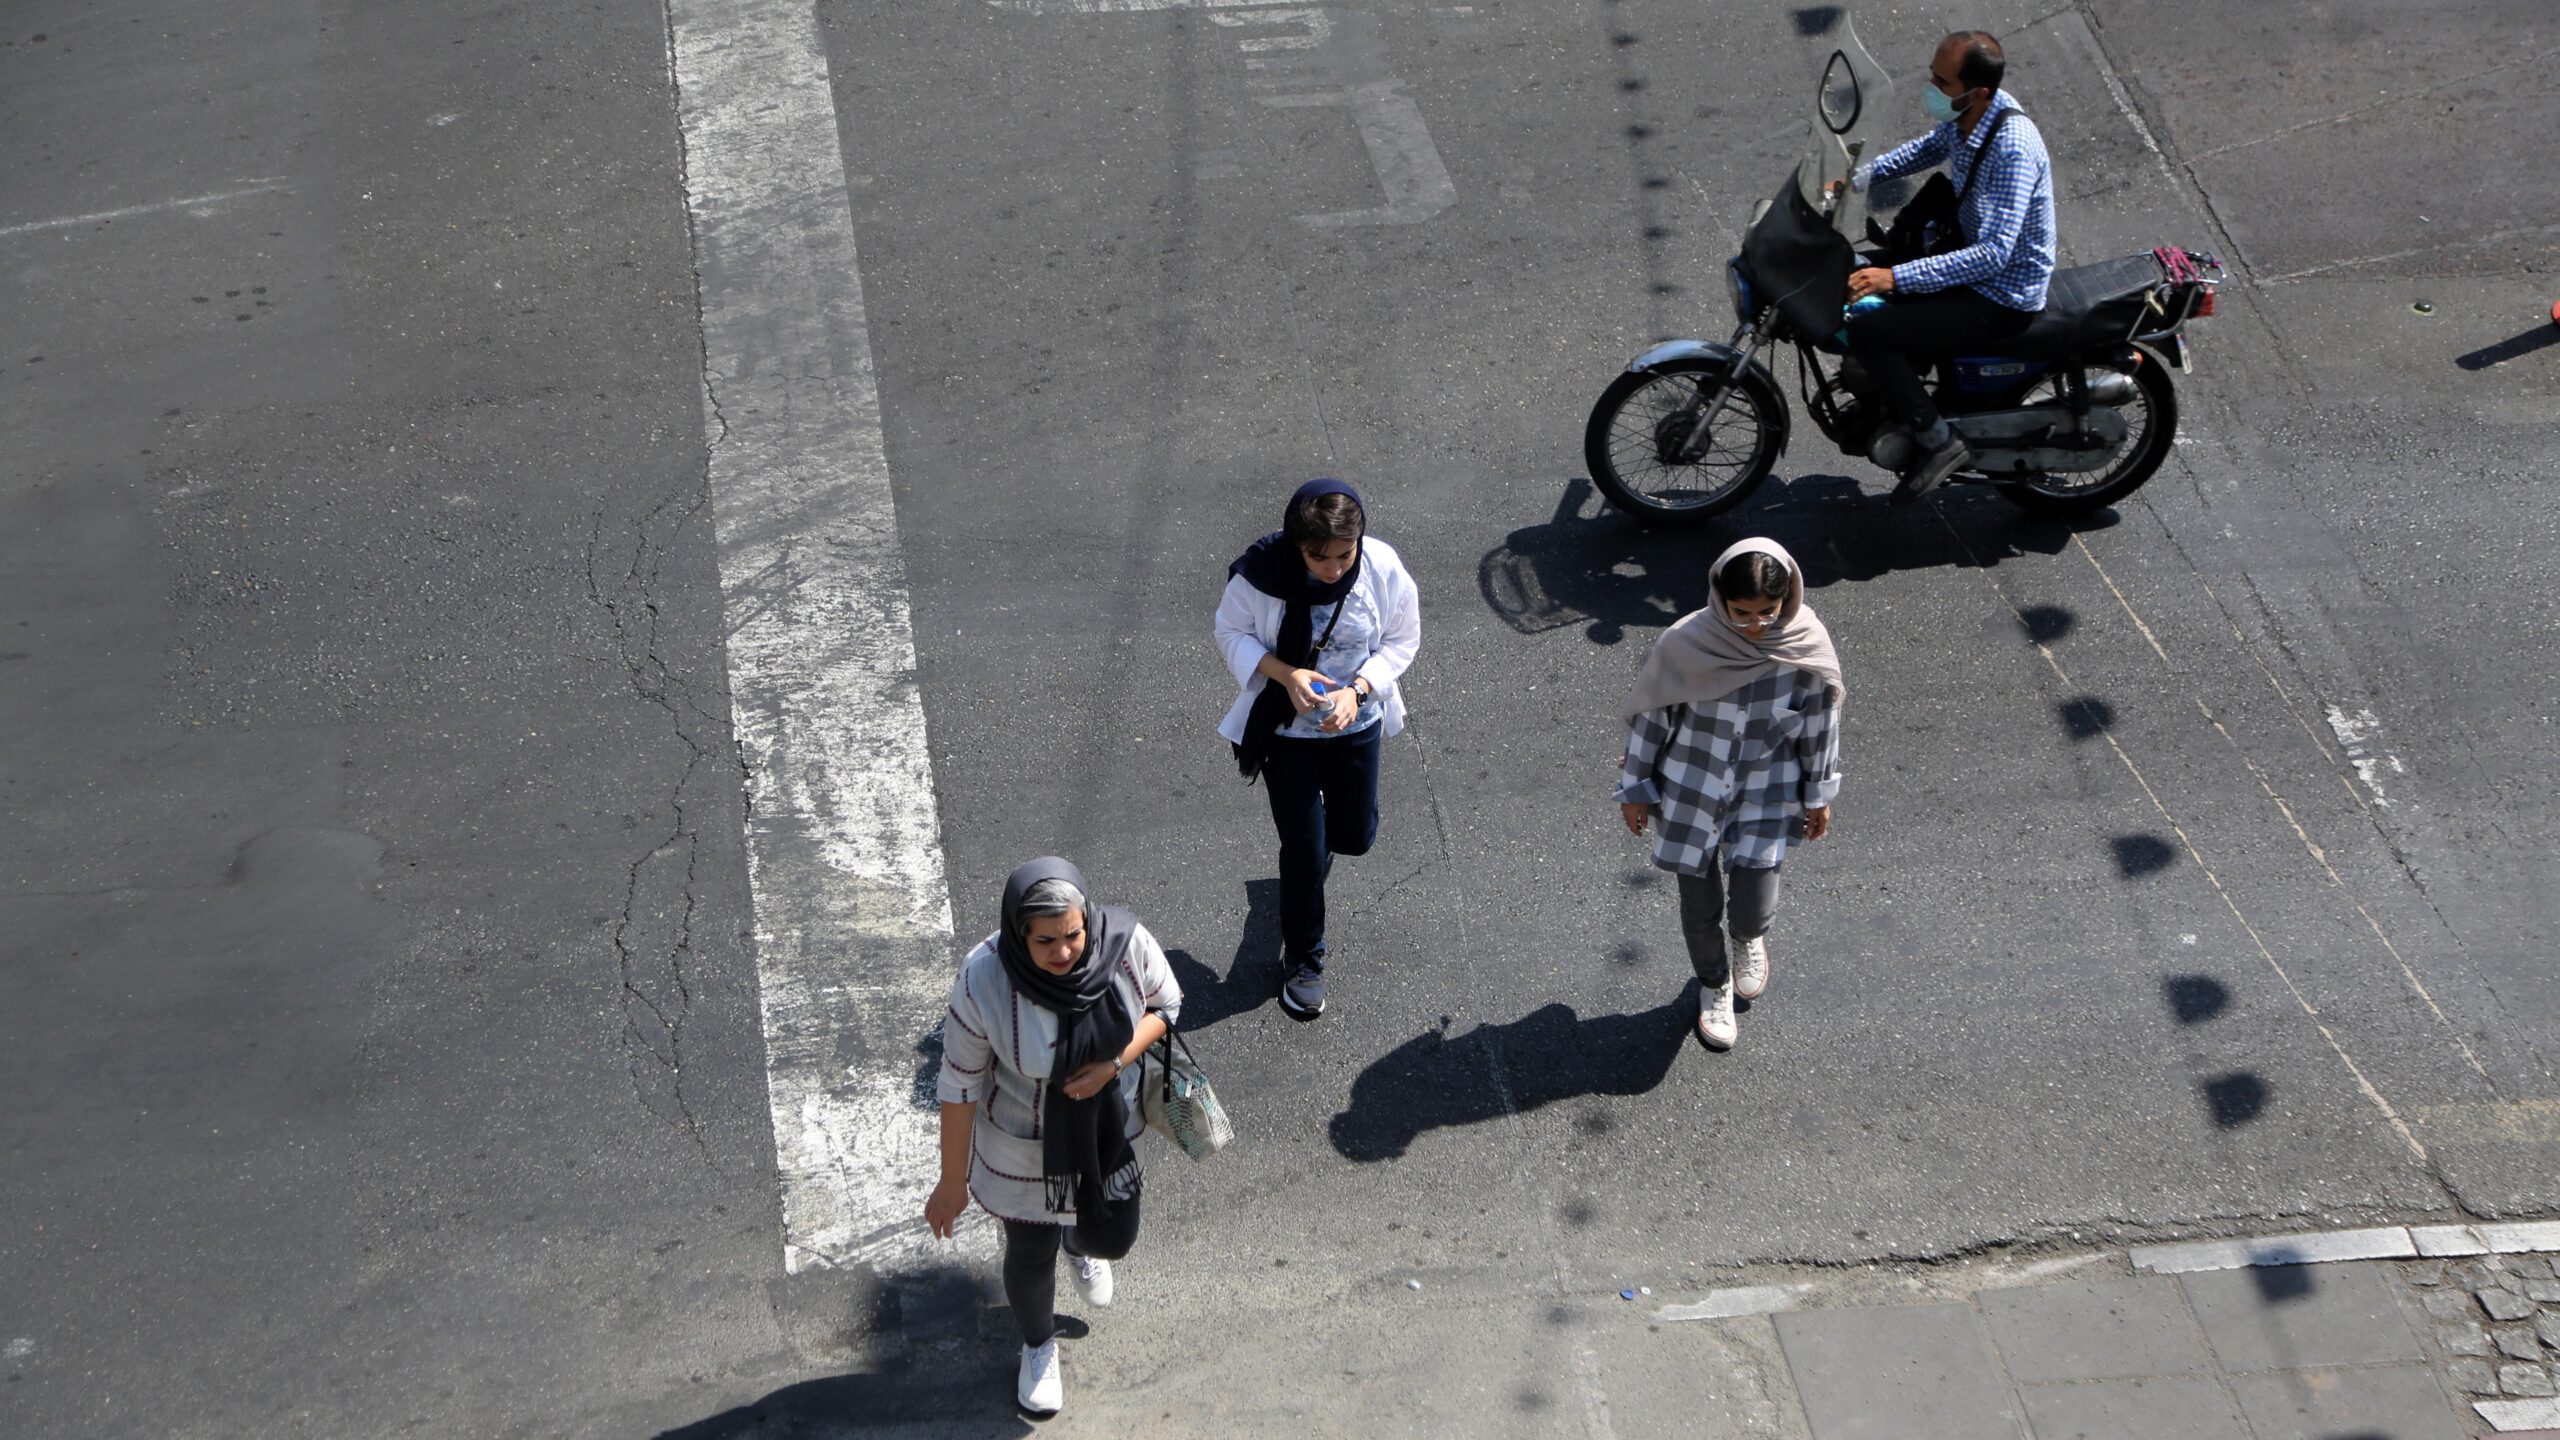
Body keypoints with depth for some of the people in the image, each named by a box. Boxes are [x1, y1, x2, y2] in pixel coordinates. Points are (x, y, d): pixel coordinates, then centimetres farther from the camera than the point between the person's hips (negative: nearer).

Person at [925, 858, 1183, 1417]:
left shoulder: (1126, 942, -28)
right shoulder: (984, 981, -34)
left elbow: (1165, 1004, -7)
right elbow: (960, 1086, -21)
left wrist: (1116, 1062, -25)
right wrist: (952, 1181, -11)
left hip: (1109, 1129, 3)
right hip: (1024, 1148, -3)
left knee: (1114, 1237, 23)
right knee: (1031, 1253, 19)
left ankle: (1083, 1245, 64)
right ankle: (1038, 1347, 54)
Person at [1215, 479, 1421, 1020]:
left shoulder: (1384, 570, -21)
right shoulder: (1262, 572, -26)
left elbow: (1402, 639, -8)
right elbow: (1231, 633, -12)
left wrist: (1358, 689, -23)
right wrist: (1284, 674, -28)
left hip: (1355, 725, 3)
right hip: (1285, 729, -2)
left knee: (1355, 834, 20)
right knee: (1303, 850, 4)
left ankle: (1314, 839, 59)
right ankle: (1302, 960, 27)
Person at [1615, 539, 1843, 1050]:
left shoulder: (1808, 649, -18)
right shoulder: (1686, 643, -21)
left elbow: (1821, 724, -2)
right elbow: (1652, 715, -6)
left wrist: (1819, 796, 7)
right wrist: (1635, 787, 2)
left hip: (1766, 796, 0)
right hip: (1690, 792, 0)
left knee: (1751, 908, -6)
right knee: (1700, 907, 13)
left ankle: (1750, 936, 35)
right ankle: (1714, 985, 45)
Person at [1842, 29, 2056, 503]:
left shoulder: (2013, 149, -33)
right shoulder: (1965, 116, -6)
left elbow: (1994, 254, -37)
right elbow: (1930, 147, 18)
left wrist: (1897, 277, -40)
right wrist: (1858, 177, 5)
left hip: (2002, 298, -10)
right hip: (1970, 250, 10)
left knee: (1867, 332, -20)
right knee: (1865, 275, 19)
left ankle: (1938, 442, -7)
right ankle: (1893, 400, 35)